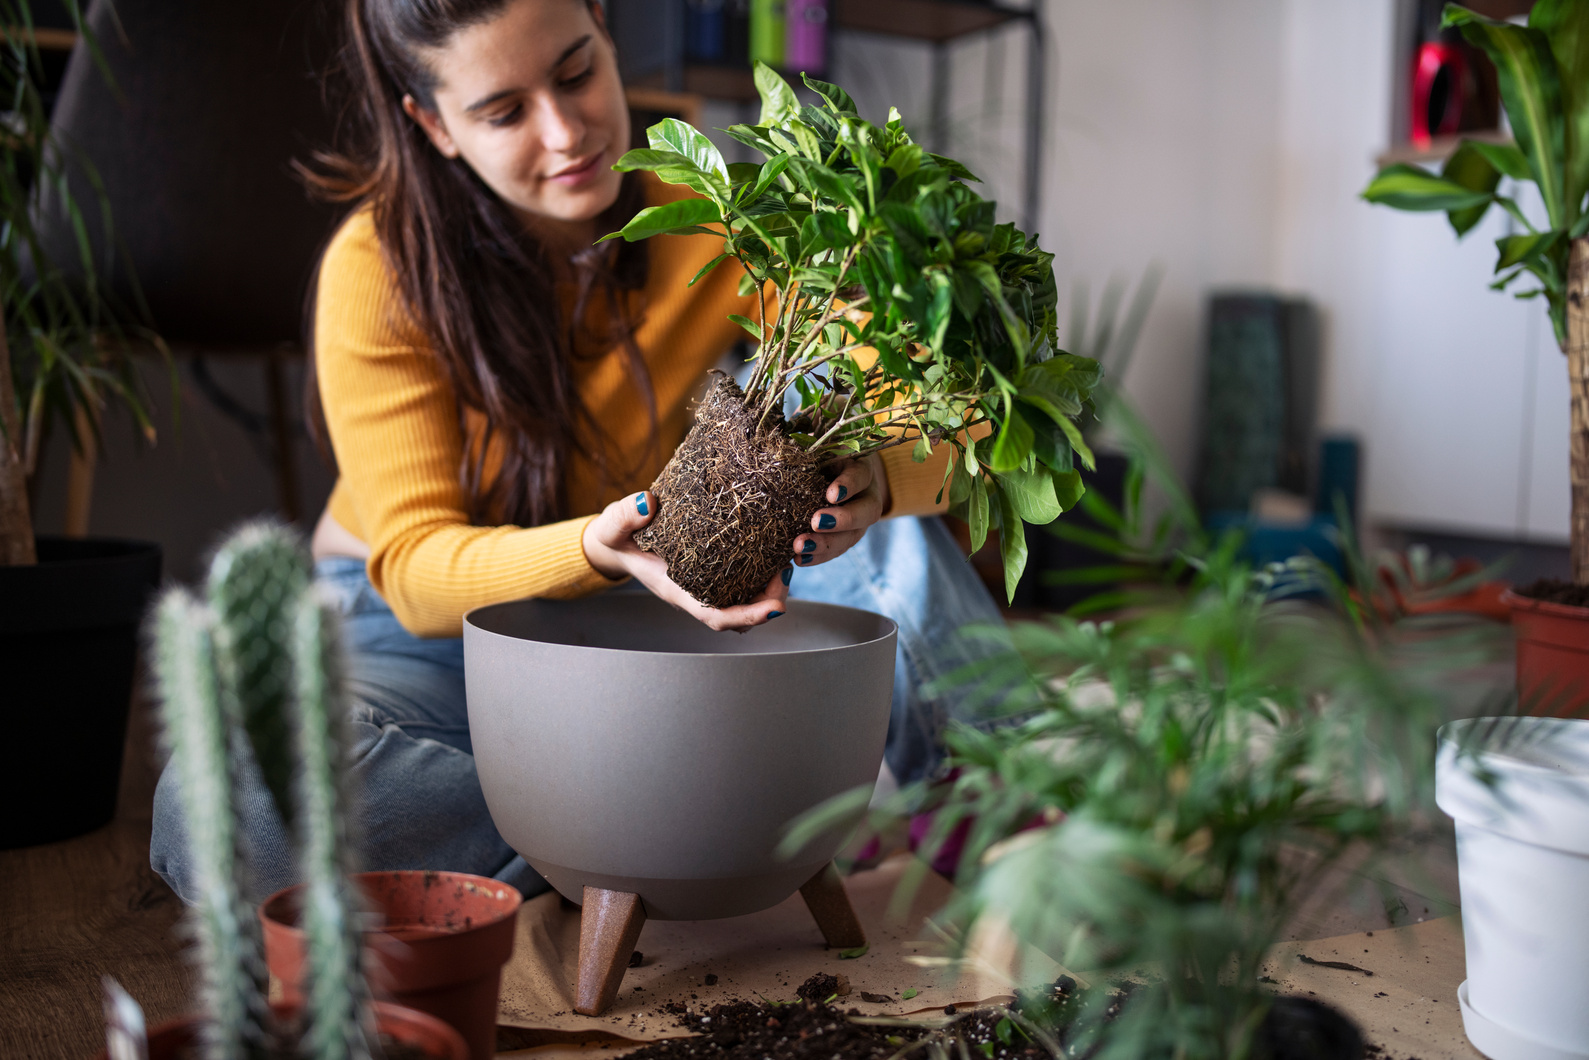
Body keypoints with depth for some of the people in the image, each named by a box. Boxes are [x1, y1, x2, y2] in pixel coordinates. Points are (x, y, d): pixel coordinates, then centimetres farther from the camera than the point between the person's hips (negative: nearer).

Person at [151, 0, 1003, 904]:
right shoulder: (380, 268, -18)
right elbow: (414, 568, -22)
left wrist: (870, 476, -43)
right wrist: (598, 549, -42)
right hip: (424, 637, -1)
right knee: (223, 812, -33)